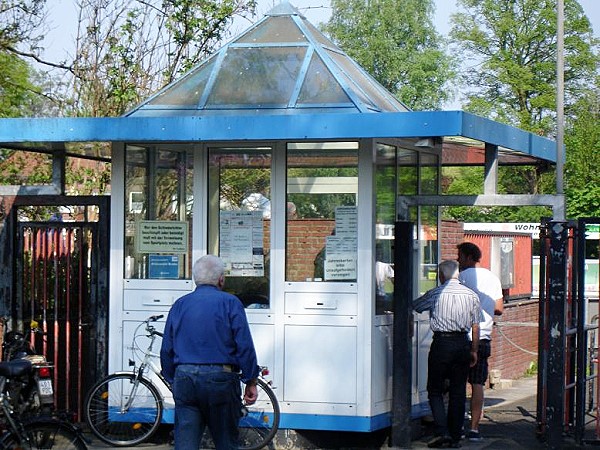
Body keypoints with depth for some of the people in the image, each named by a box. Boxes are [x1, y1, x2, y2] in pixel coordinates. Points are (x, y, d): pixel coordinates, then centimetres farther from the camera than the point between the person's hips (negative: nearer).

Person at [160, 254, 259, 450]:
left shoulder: (179, 304, 11)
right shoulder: (229, 302, 0)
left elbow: (166, 350, 13)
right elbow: (245, 346, -6)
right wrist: (251, 383, 0)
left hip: (185, 380, 3)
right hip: (221, 380, -3)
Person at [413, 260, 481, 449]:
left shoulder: (435, 294, -4)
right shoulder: (471, 295, 6)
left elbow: (413, 306, 8)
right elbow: (475, 327, 6)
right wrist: (474, 350, 13)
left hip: (441, 343, -3)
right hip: (463, 343, 3)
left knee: (435, 390, 5)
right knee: (458, 392, 8)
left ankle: (442, 432, -9)